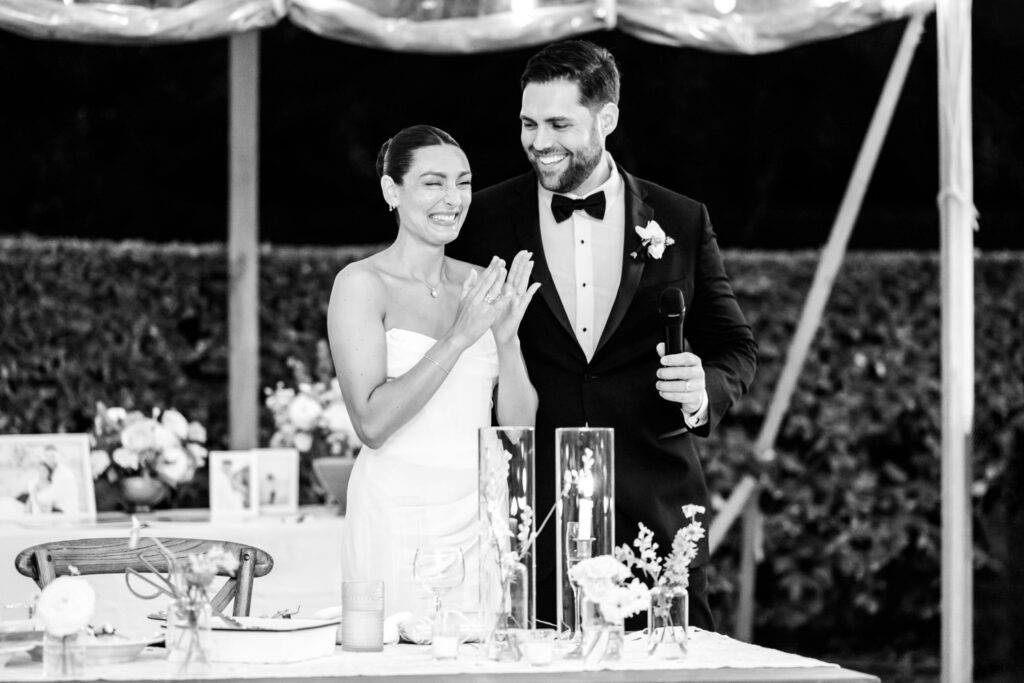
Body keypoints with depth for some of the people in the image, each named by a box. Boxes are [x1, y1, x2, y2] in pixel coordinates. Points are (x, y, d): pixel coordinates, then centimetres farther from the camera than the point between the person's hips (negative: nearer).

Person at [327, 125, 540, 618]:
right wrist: (459, 337, -17)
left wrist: (506, 335, -8)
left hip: (479, 520, 4)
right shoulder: (362, 284, -5)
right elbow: (372, 422, -15)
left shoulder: (481, 285, 9)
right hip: (398, 520, -4)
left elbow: (519, 423, 8)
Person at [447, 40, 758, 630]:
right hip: (529, 511, -1)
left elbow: (735, 345, 12)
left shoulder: (682, 222, 6)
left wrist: (707, 389, -10)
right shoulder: (487, 220, 5)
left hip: (655, 510, 1)